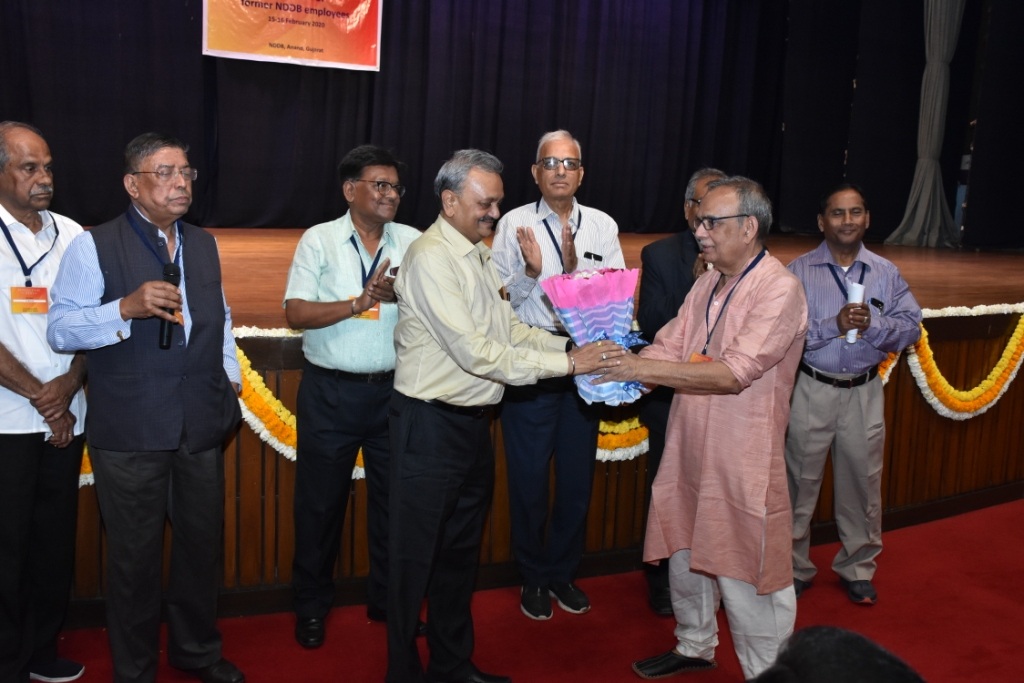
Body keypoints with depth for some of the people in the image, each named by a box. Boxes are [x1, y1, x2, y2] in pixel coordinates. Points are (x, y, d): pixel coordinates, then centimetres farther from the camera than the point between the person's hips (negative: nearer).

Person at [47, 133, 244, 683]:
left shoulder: (204, 245, 12)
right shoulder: (93, 246, -6)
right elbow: (59, 329, -11)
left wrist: (230, 375, 15)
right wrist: (127, 307, -25)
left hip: (201, 426, 5)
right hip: (130, 433, -5)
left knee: (202, 542, 15)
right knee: (134, 555, 8)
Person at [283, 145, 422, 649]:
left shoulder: (413, 242, 5)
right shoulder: (319, 240, -1)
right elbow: (296, 313, -9)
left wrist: (403, 294, -21)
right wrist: (359, 303, -19)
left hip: (394, 390, 2)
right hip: (331, 392, -2)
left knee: (393, 496, 11)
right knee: (320, 499, 9)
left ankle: (388, 599, 29)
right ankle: (311, 606, 27)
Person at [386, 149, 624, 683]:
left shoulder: (477, 254, 10)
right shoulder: (431, 258, -19)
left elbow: (509, 329, 10)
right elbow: (476, 353, -24)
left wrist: (576, 347, -4)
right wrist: (569, 363, -21)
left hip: (473, 421, 9)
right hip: (430, 425, -9)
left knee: (461, 552, 20)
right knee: (416, 557, 6)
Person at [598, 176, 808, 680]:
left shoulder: (779, 290, -16)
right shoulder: (707, 284, 10)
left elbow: (733, 373, -24)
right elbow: (669, 347, 7)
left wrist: (642, 368, -26)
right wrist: (618, 363, -12)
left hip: (742, 462, -8)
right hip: (689, 450, 8)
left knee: (745, 574, 2)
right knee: (685, 557, 21)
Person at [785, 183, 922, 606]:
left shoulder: (886, 274, 5)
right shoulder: (799, 272, -5)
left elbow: (911, 327, -1)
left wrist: (872, 324, -18)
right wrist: (834, 325, -23)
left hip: (865, 392, 3)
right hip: (812, 391, -3)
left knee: (862, 484, 12)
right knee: (800, 483, 6)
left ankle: (857, 569, 31)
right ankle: (794, 568, 22)